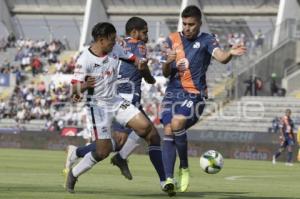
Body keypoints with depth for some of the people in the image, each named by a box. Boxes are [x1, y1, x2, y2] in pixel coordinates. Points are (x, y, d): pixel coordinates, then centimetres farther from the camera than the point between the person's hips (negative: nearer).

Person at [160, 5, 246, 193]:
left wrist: (230, 53, -45)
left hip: (195, 94, -4)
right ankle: (169, 178, -8)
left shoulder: (206, 40, -2)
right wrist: (168, 62, -14)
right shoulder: (173, 39, 10)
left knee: (177, 123, -26)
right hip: (173, 92, 4)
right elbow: (166, 74, 10)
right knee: (168, 132, -10)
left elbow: (221, 56, -22)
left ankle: (184, 168, -7)